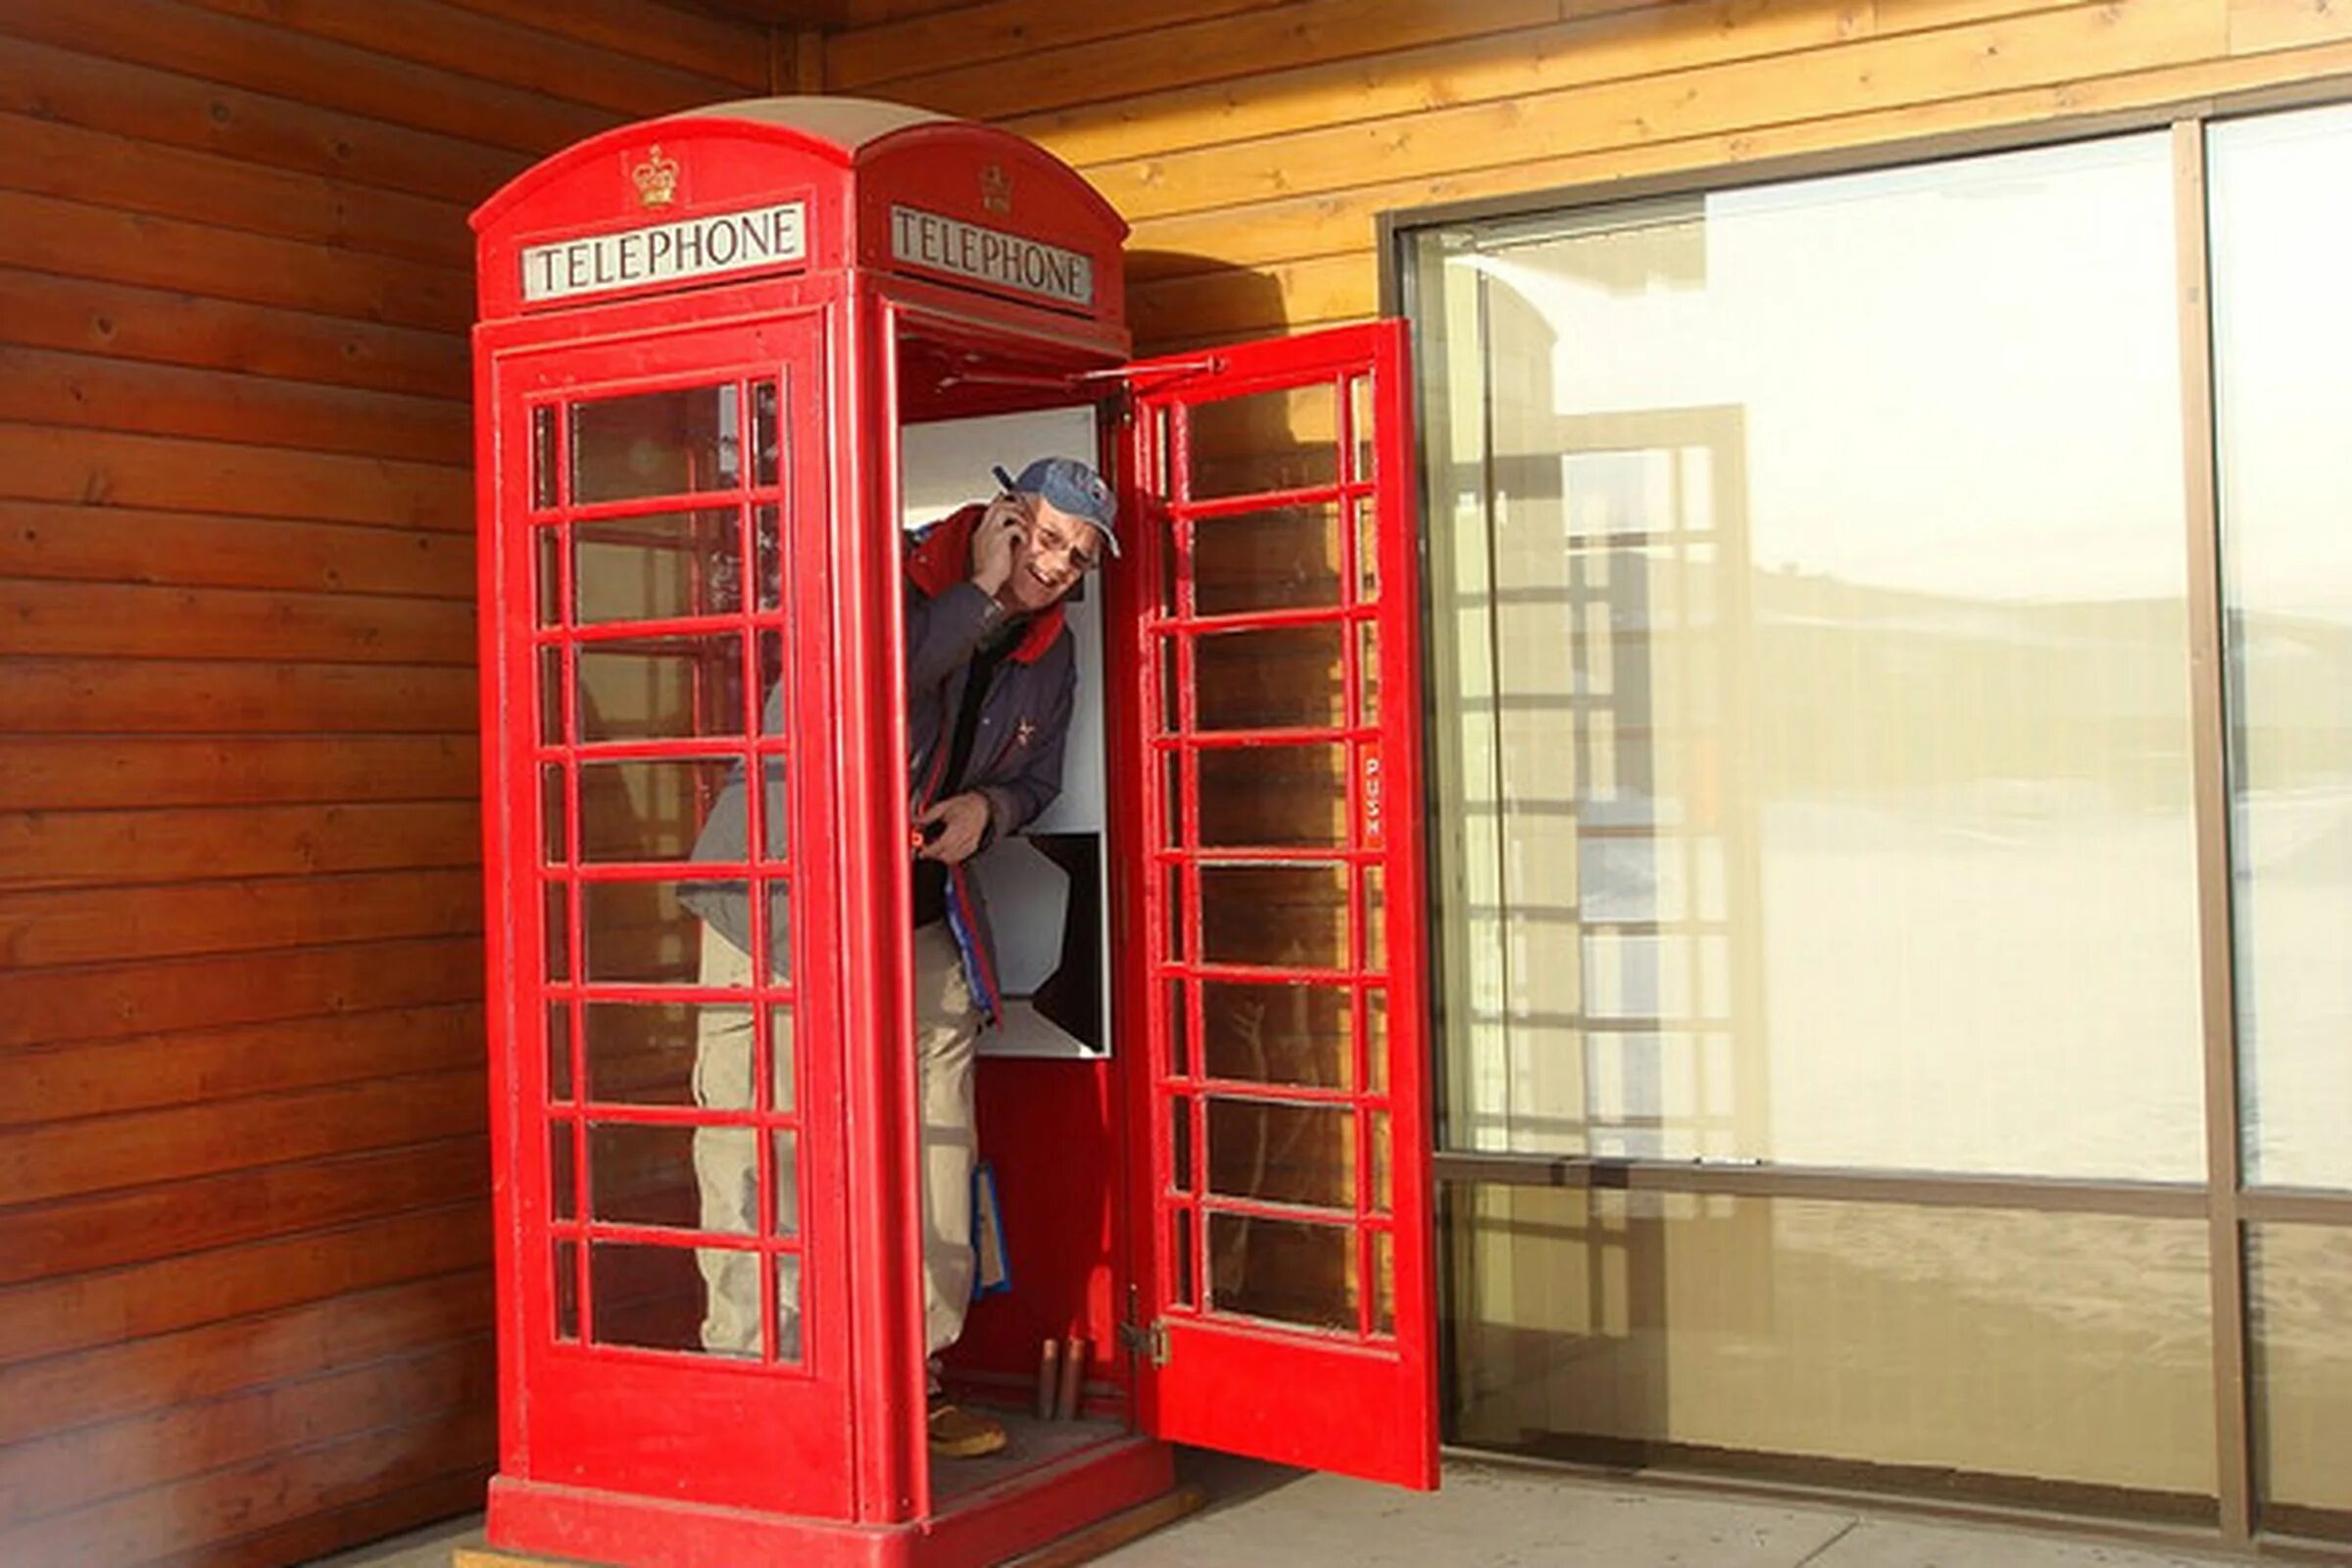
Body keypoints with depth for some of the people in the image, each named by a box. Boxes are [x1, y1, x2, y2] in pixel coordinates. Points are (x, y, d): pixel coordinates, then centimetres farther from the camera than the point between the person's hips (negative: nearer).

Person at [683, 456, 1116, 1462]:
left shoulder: (1048, 653, 7)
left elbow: (1034, 780, 20)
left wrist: (987, 808, -4)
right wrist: (980, 593, -23)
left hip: (924, 921, 6)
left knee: (934, 1144, 6)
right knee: (759, 1141, -8)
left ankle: (910, 1379, 18)